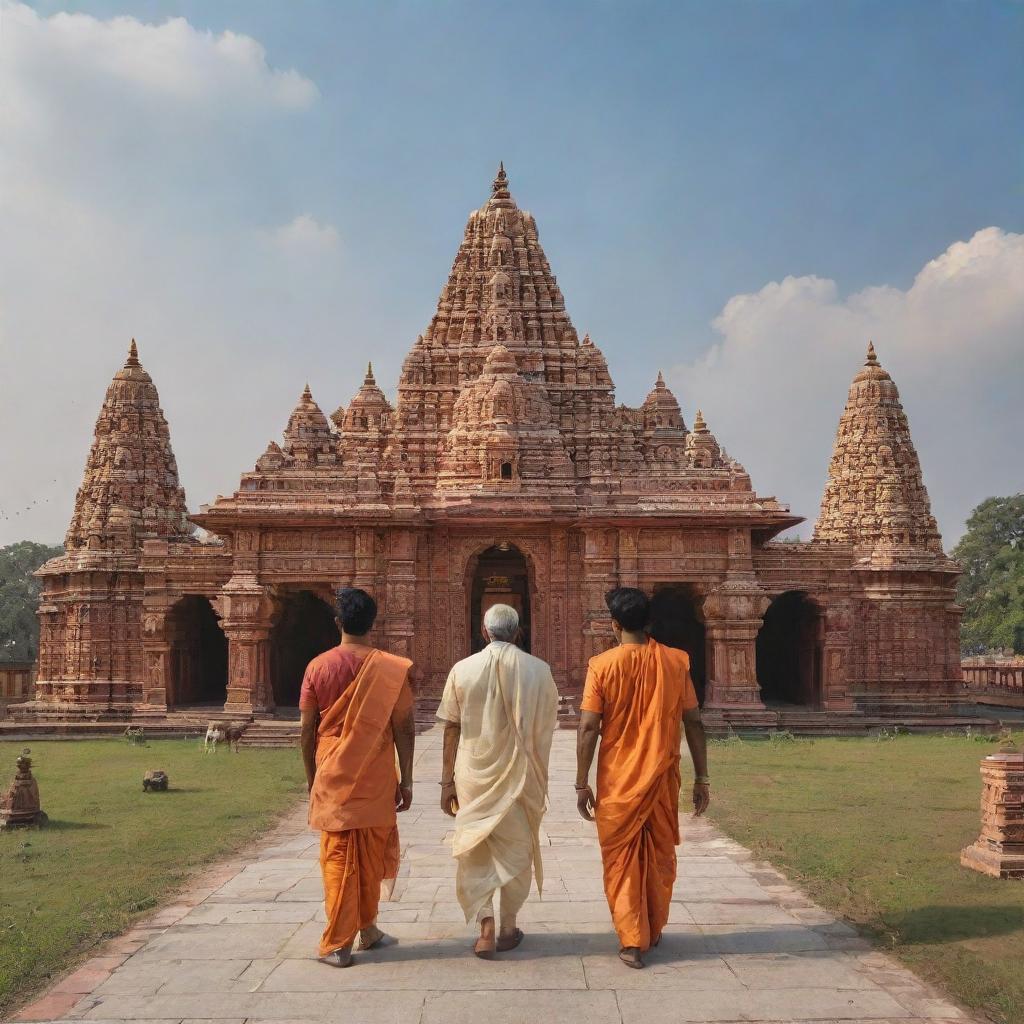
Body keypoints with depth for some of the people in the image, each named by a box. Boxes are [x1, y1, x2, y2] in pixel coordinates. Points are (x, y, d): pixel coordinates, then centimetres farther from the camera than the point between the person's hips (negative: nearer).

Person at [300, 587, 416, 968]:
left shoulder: (318, 666, -4)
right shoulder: (391, 668, -7)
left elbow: (307, 730, 0)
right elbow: (404, 729, -6)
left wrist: (311, 779, 11)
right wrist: (406, 781, 2)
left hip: (333, 777, 0)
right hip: (376, 780, 0)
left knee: (337, 858, 7)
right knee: (372, 857, 16)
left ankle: (338, 944, 8)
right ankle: (367, 929, 29)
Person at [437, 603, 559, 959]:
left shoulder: (463, 670, -7)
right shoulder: (538, 670, -5)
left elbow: (452, 730, -4)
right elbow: (546, 726, 3)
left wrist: (447, 782, 3)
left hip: (474, 775, -1)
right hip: (521, 775, 1)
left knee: (475, 851, 11)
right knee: (516, 851, 15)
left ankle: (486, 929, 1)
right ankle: (508, 929, 23)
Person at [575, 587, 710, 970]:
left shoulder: (603, 665, -9)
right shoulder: (675, 662, -3)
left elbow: (588, 728, -11)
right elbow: (694, 723, -1)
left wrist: (582, 784, -3)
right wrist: (701, 778, 6)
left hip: (618, 781, -2)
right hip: (662, 778, 3)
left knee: (621, 861, 11)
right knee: (660, 857, 19)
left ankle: (632, 942, 10)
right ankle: (653, 932, 33)